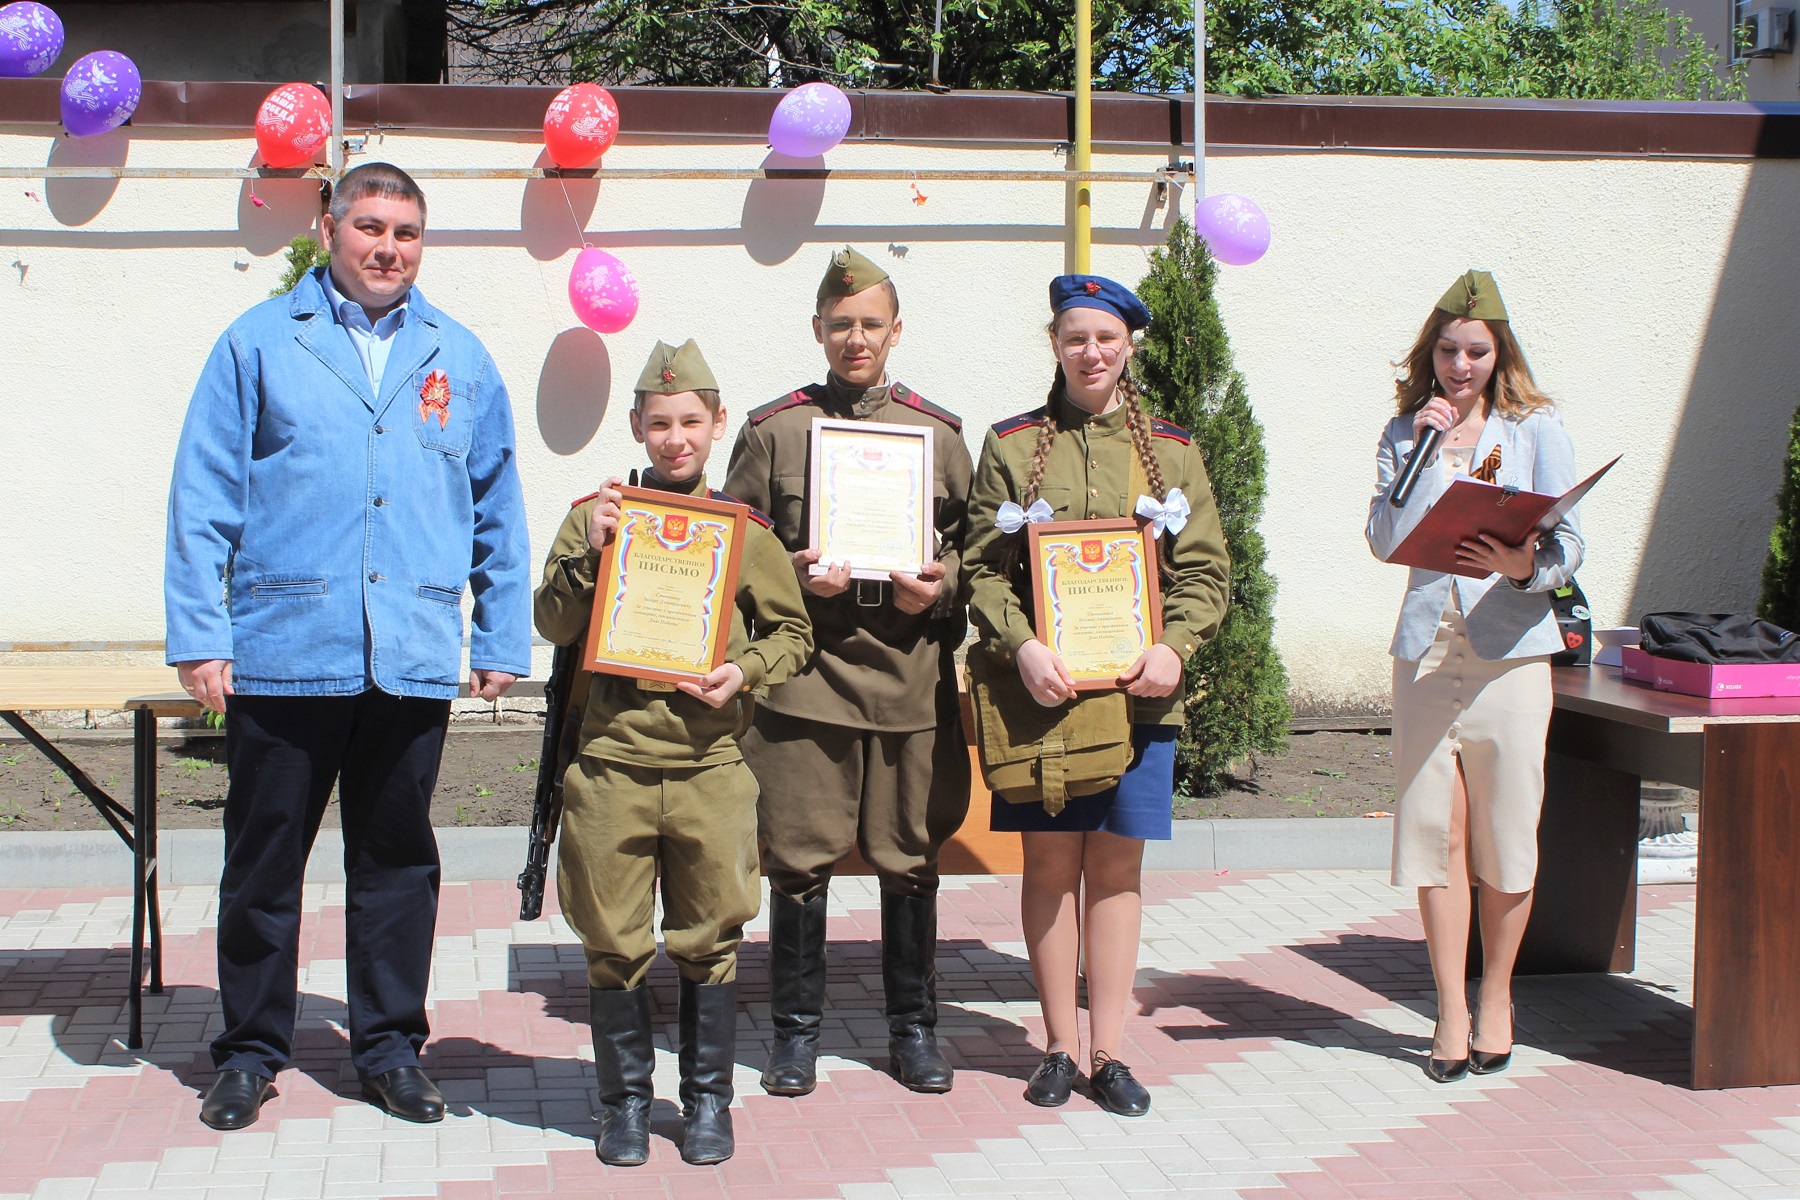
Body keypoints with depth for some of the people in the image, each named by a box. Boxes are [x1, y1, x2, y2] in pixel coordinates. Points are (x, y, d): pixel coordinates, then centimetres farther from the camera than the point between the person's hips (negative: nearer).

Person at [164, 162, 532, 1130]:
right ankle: (251, 1050, 21)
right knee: (264, 858, 7)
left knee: (397, 858, 10)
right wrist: (198, 634, -6)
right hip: (283, 646, -2)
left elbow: (498, 512, 14)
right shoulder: (260, 344, 4)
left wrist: (501, 639, 9)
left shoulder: (459, 360, 11)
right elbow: (203, 497, 1)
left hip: (415, 658, 2)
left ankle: (389, 1046, 22)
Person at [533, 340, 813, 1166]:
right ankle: (625, 1102, 19)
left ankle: (708, 1101, 20)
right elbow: (554, 625, 1)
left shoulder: (745, 529, 6)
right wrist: (588, 553, -13)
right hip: (613, 764, 0)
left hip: (710, 764, 0)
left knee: (707, 942, 6)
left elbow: (793, 632, 11)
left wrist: (746, 672, -7)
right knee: (615, 944, 6)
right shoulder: (596, 515, 6)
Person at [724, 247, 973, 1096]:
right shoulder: (773, 429, 7)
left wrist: (940, 587, -5)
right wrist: (793, 578, -10)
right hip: (806, 671, -1)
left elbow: (974, 548, 14)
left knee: (909, 858, 7)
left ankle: (913, 1027, 21)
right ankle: (796, 1032, 15)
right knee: (800, 858, 1)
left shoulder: (938, 432, 11)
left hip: (910, 674, 1)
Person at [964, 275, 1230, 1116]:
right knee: (1051, 860, 3)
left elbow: (1205, 570, 8)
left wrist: (1173, 646, -10)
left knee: (1118, 863, 3)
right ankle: (1060, 1047, 13)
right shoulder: (1012, 445, 6)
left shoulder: (1171, 450, 10)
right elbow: (984, 567, 2)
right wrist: (1022, 646, -14)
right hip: (1039, 688, -1)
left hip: (1138, 688, 1)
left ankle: (1109, 1052, 10)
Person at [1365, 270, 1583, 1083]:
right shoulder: (1405, 433, 11)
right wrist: (1428, 452, -7)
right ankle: (1450, 1012, 9)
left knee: (1505, 837, 3)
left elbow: (1568, 544, 0)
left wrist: (1525, 567, -21)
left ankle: (1496, 998, 20)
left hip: (1510, 650, -1)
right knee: (1437, 834, 0)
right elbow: (1385, 541, 0)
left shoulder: (1534, 429, 5)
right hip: (1426, 649, 2)